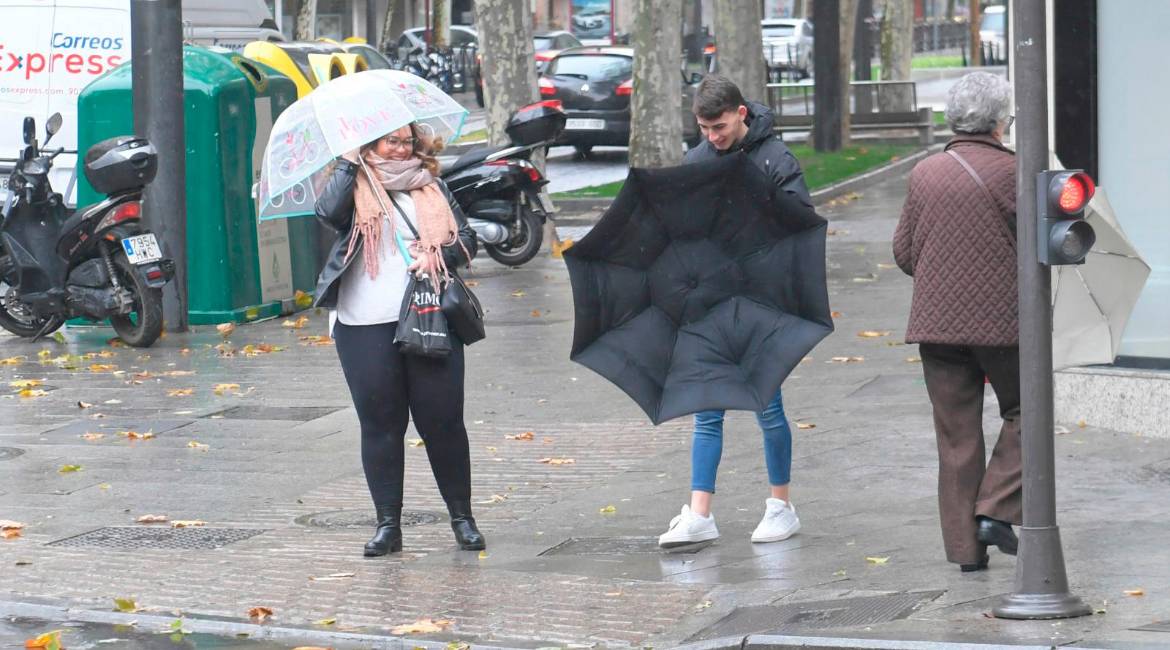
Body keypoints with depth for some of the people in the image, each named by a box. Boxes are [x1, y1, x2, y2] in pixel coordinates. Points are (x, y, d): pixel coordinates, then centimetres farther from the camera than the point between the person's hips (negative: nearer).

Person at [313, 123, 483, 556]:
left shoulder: (431, 187, 14)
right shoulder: (355, 185, 6)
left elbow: (466, 239, 11)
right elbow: (328, 212, -16)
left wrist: (437, 256, -8)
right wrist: (349, 160, -10)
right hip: (364, 326, -1)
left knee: (442, 420, 0)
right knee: (380, 423, 3)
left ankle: (462, 517, 11)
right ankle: (388, 524, 9)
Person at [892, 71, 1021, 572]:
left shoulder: (924, 174, 4)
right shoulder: (1013, 172, -8)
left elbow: (904, 252, 8)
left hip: (936, 323, 4)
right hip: (1002, 319, -4)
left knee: (956, 434, 8)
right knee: (1023, 413, 15)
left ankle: (965, 546, 8)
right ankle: (995, 510, 0)